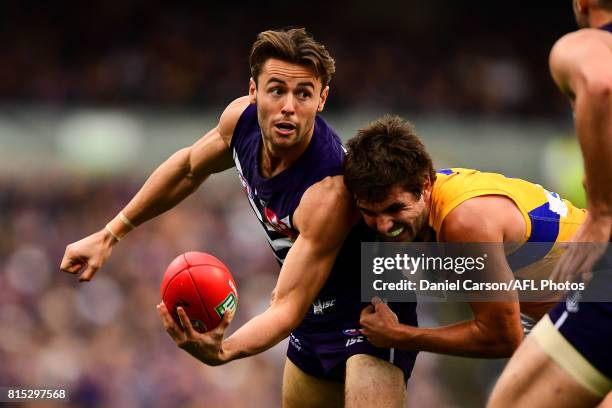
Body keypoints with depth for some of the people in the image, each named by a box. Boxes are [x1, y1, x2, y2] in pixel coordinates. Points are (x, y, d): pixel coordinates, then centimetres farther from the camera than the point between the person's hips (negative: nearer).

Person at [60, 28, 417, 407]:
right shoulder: (241, 118, -13)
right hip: (316, 318, 8)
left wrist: (224, 350, -51)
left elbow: (287, 307, -34)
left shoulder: (329, 191, -34)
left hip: (371, 321, -8)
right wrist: (110, 234, 10)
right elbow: (188, 168, 9)